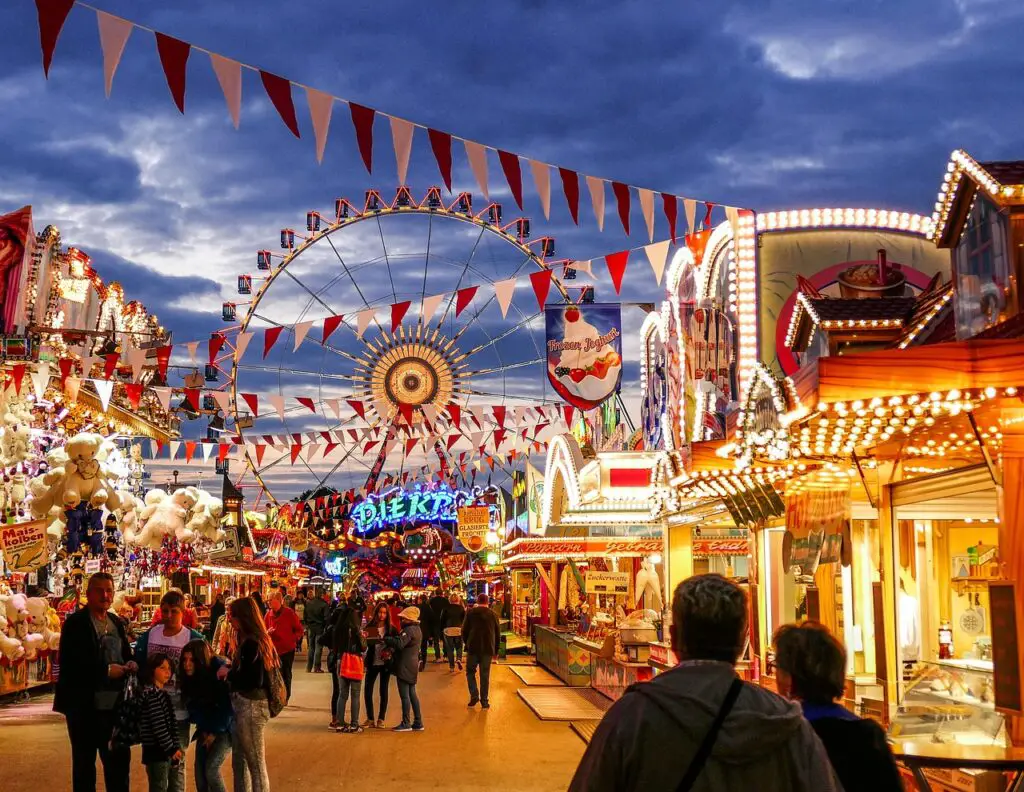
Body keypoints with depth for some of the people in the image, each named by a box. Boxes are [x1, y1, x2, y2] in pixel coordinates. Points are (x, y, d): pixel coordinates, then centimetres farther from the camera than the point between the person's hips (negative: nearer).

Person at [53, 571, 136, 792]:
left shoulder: (117, 623, 13)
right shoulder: (75, 623, -8)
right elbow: (69, 664, -16)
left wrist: (130, 665, -3)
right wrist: (105, 670, -21)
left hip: (114, 704, 6)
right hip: (84, 706, -6)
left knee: (119, 758, 11)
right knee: (84, 761, 6)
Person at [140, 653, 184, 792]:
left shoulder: (163, 693, 15)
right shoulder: (151, 693, -14)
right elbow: (158, 725, -20)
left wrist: (176, 747, 10)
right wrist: (171, 749, -18)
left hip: (166, 751, 9)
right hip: (156, 751, -9)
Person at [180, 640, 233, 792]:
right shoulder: (188, 677, -7)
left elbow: (228, 707, -18)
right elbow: (192, 706, 2)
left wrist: (215, 733, -13)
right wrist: (204, 730, -6)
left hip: (226, 728, -6)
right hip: (206, 729, 6)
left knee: (211, 769, -16)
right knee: (200, 768, -1)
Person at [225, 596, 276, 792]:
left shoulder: (251, 644, -19)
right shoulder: (255, 640, 11)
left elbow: (254, 681, -24)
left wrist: (229, 674, -13)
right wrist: (231, 670, 5)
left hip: (250, 706, -10)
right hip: (245, 705, 10)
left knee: (256, 764, -2)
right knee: (239, 763, 17)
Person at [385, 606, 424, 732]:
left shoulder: (409, 630, -18)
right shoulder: (416, 629, 15)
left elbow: (399, 644, -29)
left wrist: (385, 639, -20)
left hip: (405, 667, -10)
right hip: (412, 666, 10)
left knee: (404, 695, -5)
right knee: (412, 694, 14)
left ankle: (406, 723, -1)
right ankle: (418, 722, 16)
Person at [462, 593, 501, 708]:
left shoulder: (471, 613, -2)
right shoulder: (493, 614, 3)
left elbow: (464, 630, 0)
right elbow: (498, 634, 7)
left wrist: (466, 644, 15)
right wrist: (495, 650, 15)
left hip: (473, 648, -1)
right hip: (488, 649, 2)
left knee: (470, 671, 13)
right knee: (485, 675, 7)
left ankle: (474, 695, -2)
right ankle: (484, 701, 7)